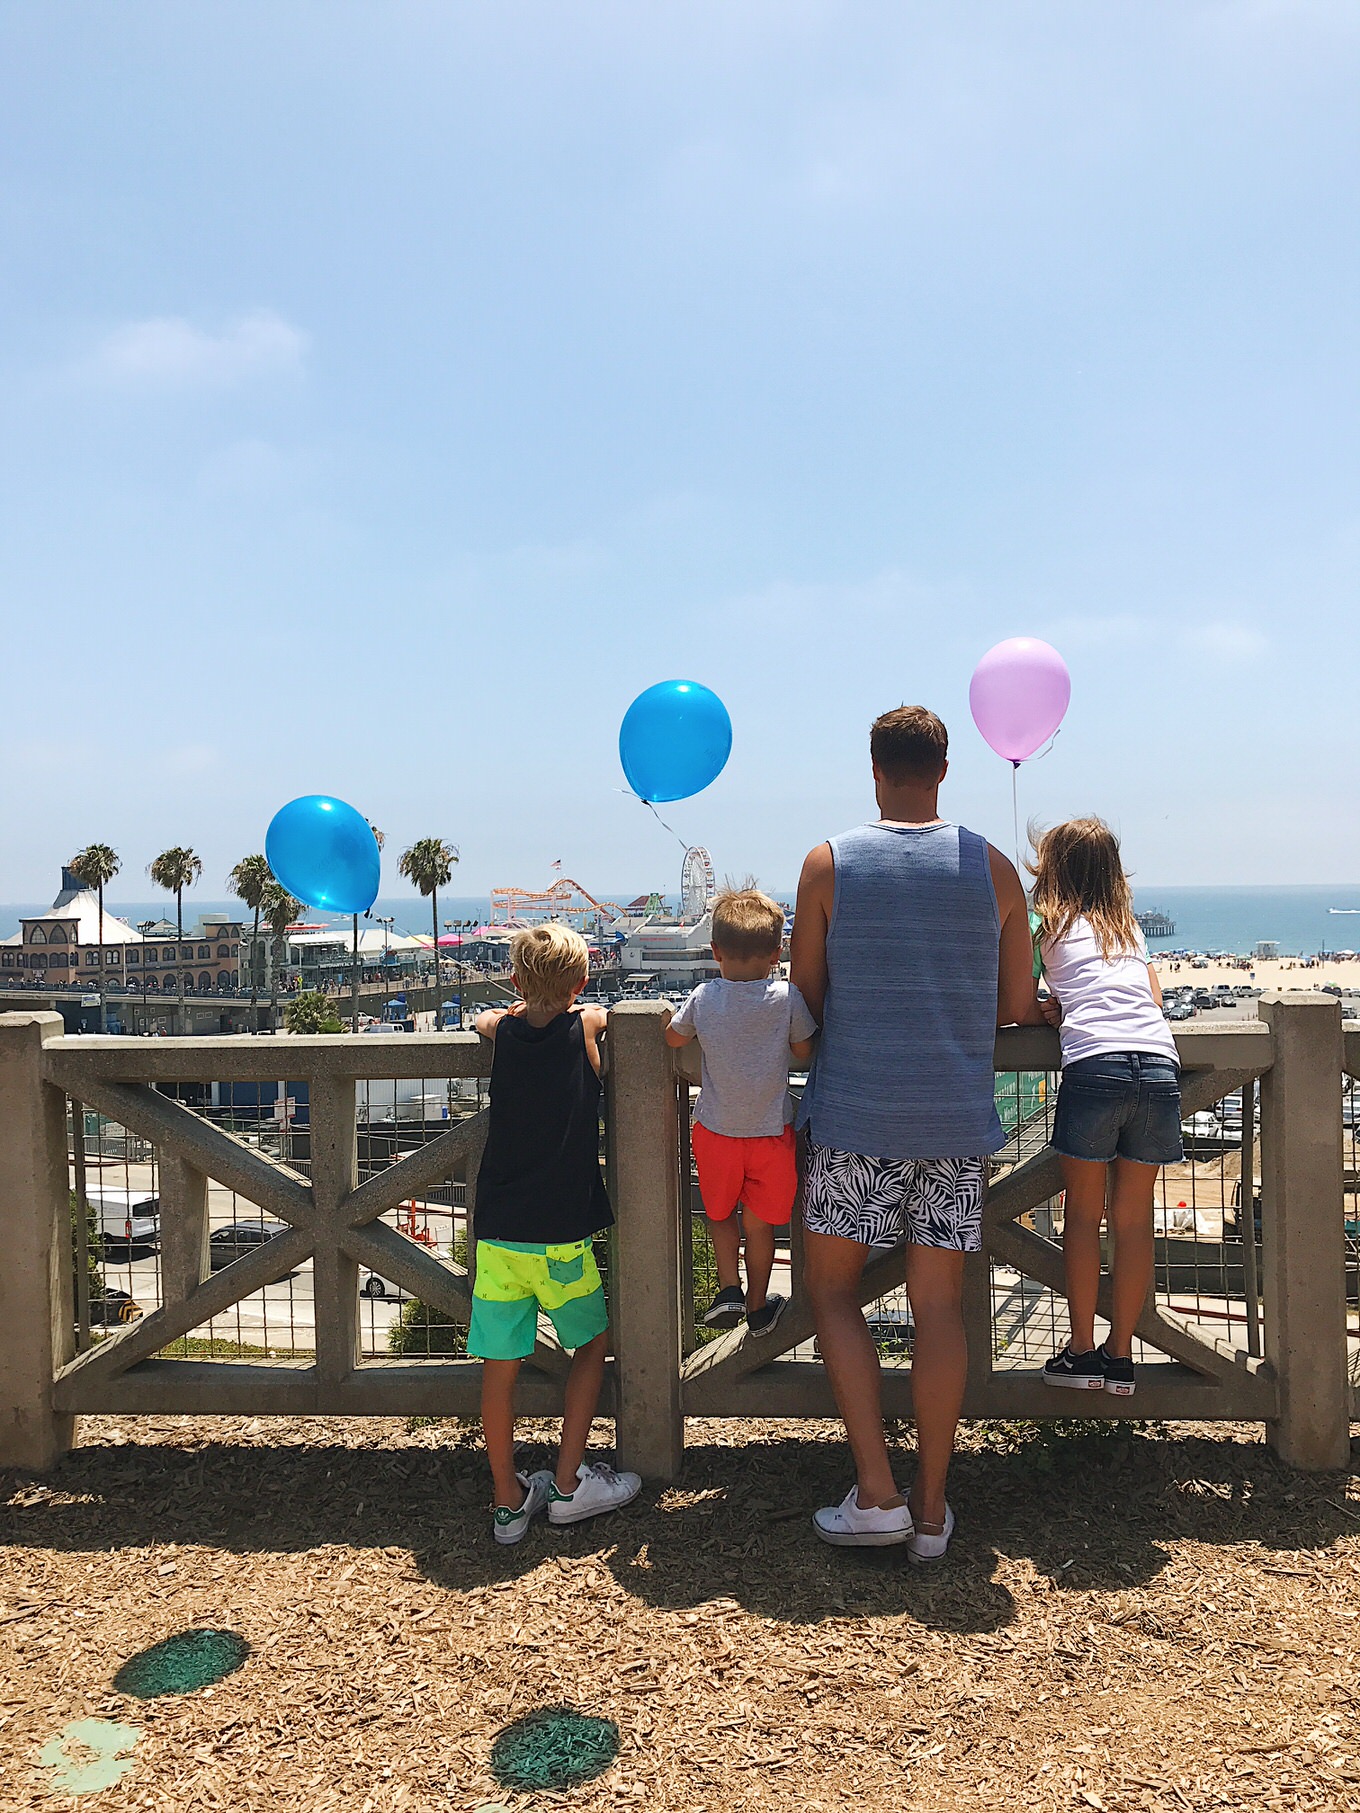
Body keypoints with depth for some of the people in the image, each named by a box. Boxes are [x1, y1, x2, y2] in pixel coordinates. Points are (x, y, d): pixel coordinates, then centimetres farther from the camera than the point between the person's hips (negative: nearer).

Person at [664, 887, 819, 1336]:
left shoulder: (703, 998, -11)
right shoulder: (786, 997, -15)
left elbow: (673, 1037, 4)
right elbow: (805, 1052, -4)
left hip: (716, 1130, 0)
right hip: (772, 1131, 0)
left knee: (720, 1213, 23)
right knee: (759, 1222, 16)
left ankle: (729, 1288, 10)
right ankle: (758, 1307, 29)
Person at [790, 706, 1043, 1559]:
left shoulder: (829, 863, -4)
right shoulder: (992, 867, 1)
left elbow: (807, 996, 0)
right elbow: (1019, 1006, 5)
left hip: (856, 1113, -2)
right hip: (958, 1117, 2)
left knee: (833, 1289, 12)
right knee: (940, 1304, 8)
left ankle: (878, 1493, 8)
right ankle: (932, 1511, 17)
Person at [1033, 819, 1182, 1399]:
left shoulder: (1050, 924, 12)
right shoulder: (1128, 925, 25)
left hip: (1095, 1064, -4)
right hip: (1159, 1063, 4)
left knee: (1083, 1213, 8)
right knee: (1133, 1218, 10)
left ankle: (1081, 1351, 12)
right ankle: (1120, 1355, 17)